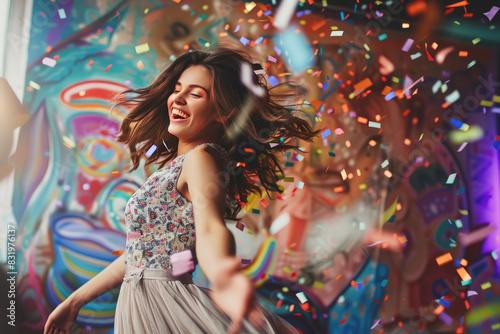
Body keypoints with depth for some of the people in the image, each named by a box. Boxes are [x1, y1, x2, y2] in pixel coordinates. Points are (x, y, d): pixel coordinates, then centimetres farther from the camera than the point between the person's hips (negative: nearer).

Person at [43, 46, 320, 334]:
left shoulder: (201, 158, -14)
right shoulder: (176, 164, 11)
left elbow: (211, 227, -33)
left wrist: (221, 272, -55)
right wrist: (75, 301, 18)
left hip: (167, 307, -8)